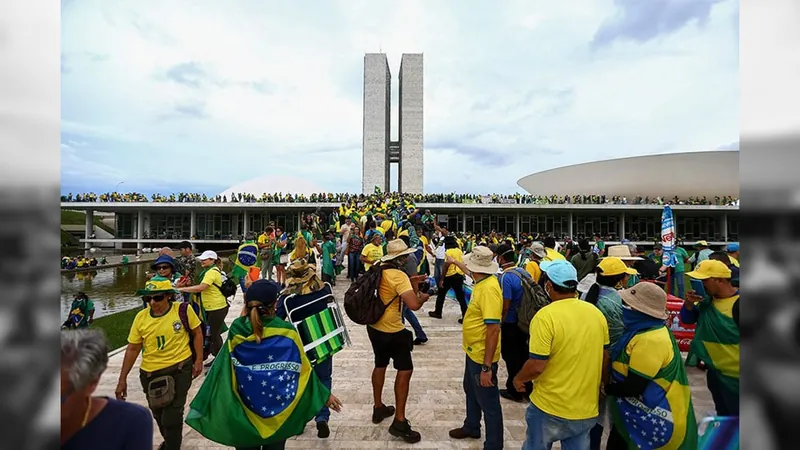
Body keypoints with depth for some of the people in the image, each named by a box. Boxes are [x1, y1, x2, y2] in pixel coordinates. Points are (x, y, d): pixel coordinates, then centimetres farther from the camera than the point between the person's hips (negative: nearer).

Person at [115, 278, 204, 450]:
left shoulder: (183, 310, -15)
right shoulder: (141, 317, -7)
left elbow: (197, 334, -4)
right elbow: (133, 349, 3)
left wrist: (198, 360, -7)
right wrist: (122, 379, 5)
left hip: (180, 369, -4)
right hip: (150, 374, 5)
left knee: (172, 416, -3)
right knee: (159, 415, 24)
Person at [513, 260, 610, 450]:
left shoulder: (545, 316, -25)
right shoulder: (596, 313, -5)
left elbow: (536, 366, -23)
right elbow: (605, 358, 6)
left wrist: (518, 379, -4)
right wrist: (599, 387, 22)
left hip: (550, 408, -5)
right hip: (587, 408, 5)